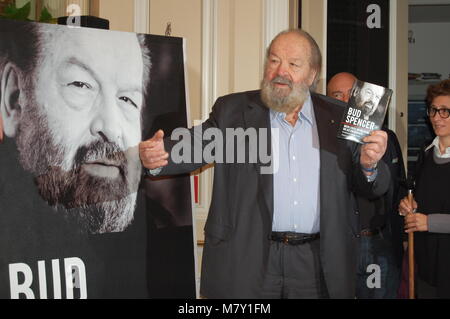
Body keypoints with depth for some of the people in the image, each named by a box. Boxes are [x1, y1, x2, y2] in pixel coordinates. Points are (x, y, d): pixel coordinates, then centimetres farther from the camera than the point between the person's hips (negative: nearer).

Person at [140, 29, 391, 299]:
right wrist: (157, 156, -27)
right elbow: (193, 146, -6)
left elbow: (374, 188, 9)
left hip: (317, 264, 1)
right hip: (247, 260, -1)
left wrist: (369, 165, -14)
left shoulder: (339, 118, 6)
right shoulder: (233, 110, 4)